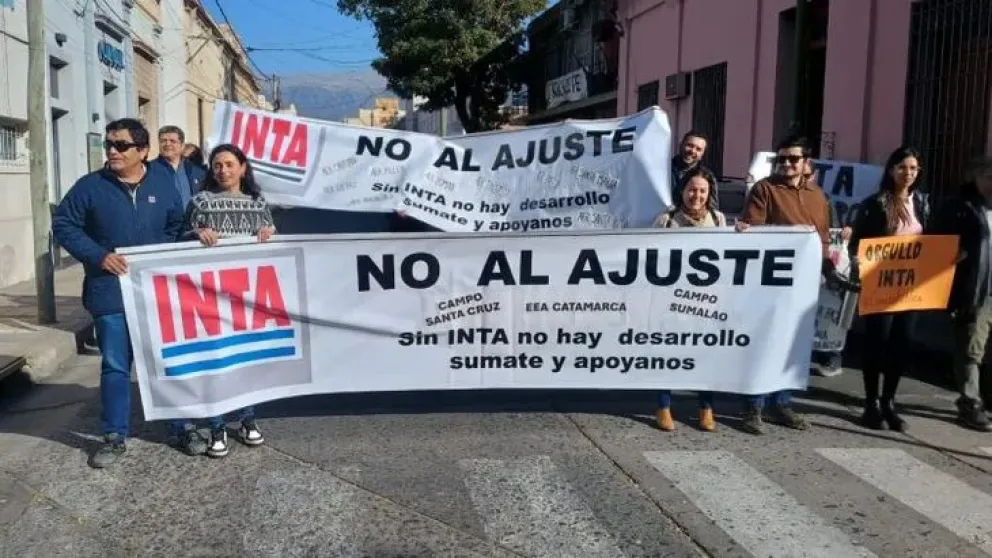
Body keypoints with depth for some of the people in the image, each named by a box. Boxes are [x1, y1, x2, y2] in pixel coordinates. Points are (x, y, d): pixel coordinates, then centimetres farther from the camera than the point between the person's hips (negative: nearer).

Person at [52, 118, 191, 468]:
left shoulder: (163, 186, 2)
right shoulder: (90, 186, -4)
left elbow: (178, 227, 13)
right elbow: (63, 224, -1)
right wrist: (98, 255, -13)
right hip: (111, 293, -1)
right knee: (115, 366, 6)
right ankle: (114, 437, 19)